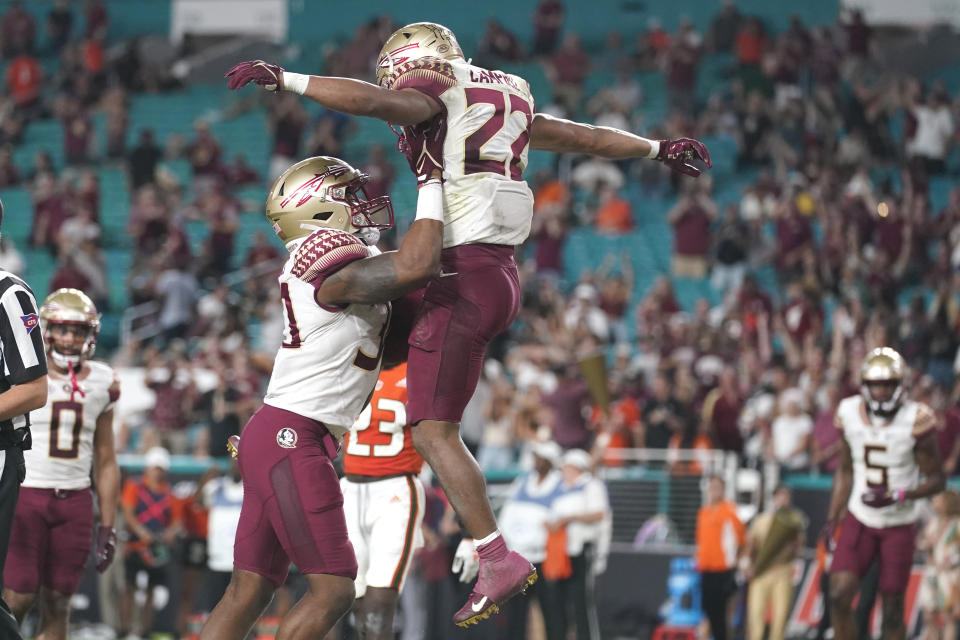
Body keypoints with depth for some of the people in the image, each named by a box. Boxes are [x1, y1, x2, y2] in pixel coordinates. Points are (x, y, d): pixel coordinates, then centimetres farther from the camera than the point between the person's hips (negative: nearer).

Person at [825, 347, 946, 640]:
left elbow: (936, 480, -8)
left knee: (892, 608, 1)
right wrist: (832, 517, 7)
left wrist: (898, 495, -23)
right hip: (859, 520, 2)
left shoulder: (915, 420, -14)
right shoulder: (850, 414, -3)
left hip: (898, 526, -2)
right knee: (839, 596, -13)